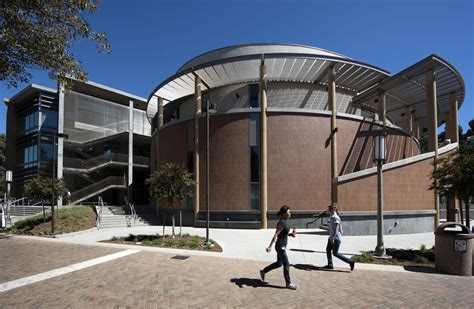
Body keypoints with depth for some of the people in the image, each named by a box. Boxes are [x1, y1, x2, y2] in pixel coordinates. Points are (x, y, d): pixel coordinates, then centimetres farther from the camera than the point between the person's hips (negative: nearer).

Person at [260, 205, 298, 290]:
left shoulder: (285, 221, 7)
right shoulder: (281, 223, -21)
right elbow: (276, 235, -23)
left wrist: (291, 234, 2)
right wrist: (270, 246, -23)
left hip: (283, 246, 10)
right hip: (280, 246, -10)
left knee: (278, 263, 19)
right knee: (286, 265, 0)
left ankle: (263, 271, 33)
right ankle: (288, 283, 14)